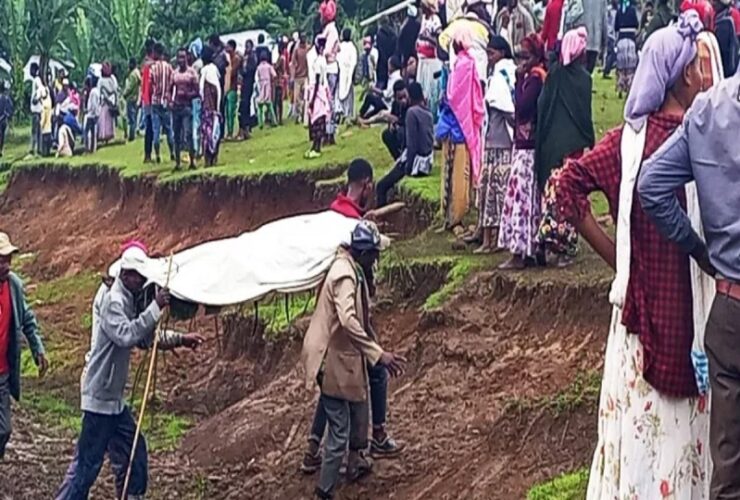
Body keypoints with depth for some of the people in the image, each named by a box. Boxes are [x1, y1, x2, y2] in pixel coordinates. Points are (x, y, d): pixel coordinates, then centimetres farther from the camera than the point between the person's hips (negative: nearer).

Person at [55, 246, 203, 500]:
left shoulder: (129, 301, 12)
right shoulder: (113, 300, -17)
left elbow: (146, 338, 21)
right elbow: (126, 335, -33)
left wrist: (181, 339, 12)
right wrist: (155, 308, -31)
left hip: (114, 396, 10)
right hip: (100, 396, -10)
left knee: (133, 451, 16)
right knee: (88, 461, -7)